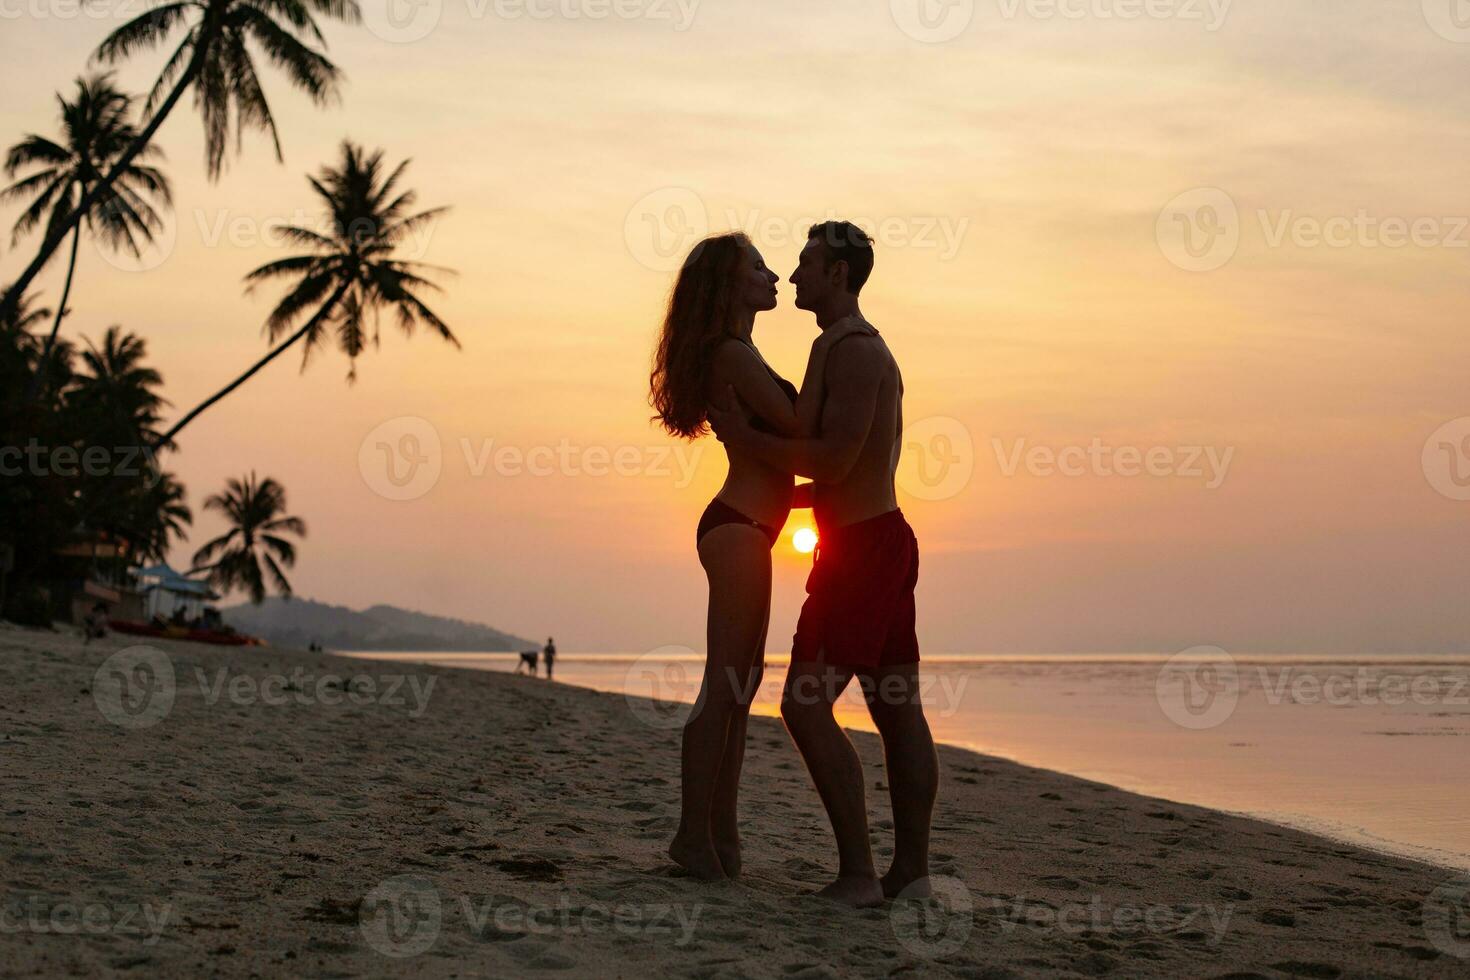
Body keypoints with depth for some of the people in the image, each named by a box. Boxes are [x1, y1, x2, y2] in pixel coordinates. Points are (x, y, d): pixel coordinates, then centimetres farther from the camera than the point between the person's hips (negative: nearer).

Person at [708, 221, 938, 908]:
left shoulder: (856, 351, -14)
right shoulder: (869, 355, 20)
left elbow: (834, 461, -23)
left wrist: (745, 439, -13)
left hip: (861, 549, -11)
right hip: (885, 540, 11)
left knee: (805, 706, -12)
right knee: (898, 712, 7)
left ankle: (857, 871, -14)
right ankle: (911, 869, 9)